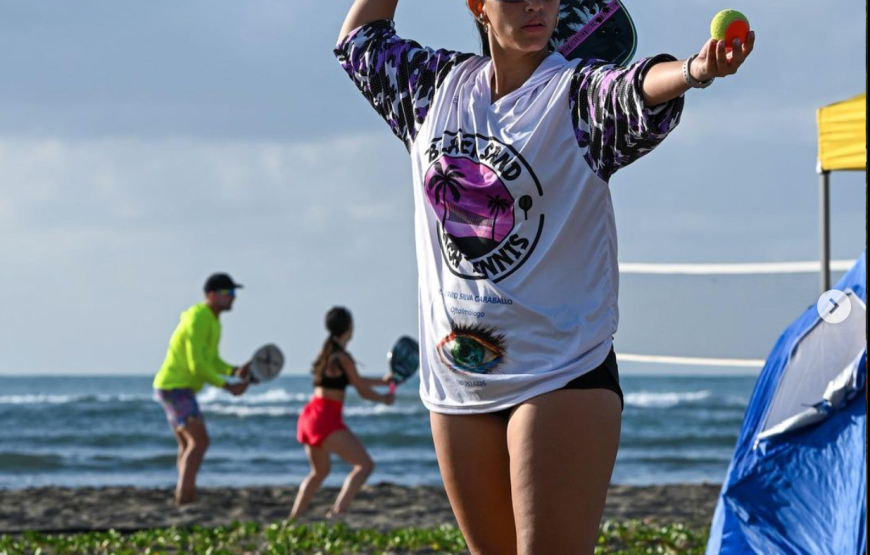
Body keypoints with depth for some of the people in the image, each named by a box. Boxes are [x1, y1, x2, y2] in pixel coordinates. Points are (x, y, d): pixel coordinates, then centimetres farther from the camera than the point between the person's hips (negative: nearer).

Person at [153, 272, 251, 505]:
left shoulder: (212, 320, 15)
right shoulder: (198, 319, -19)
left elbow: (213, 362, 18)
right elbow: (197, 365, -25)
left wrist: (236, 371, -2)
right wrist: (228, 387, -19)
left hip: (179, 389, 11)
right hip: (175, 387, -11)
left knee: (188, 446, 13)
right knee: (200, 440, -17)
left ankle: (184, 496, 15)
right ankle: (184, 495, -22)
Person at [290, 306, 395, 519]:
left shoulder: (327, 352, 14)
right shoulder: (342, 358, -13)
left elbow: (355, 381, 27)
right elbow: (363, 391, -6)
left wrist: (383, 381, 33)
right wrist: (385, 399, 11)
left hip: (310, 415, 10)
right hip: (326, 419, -10)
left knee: (319, 472, 25)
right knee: (365, 464, -8)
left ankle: (293, 519, 22)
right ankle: (335, 513, -19)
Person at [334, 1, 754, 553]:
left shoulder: (576, 94, -7)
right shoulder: (438, 88, 11)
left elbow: (637, 89, -30)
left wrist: (693, 70, -52)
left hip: (562, 378, -6)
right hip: (456, 384, 6)